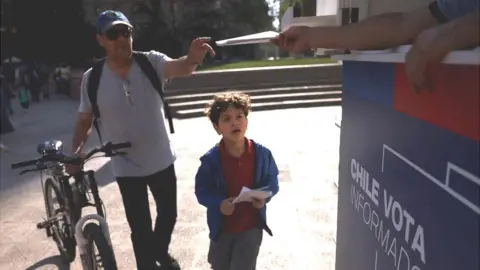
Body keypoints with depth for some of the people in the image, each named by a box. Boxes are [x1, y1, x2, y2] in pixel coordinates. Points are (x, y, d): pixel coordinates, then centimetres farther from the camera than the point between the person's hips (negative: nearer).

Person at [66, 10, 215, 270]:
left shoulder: (151, 62, -12)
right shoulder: (92, 78, -9)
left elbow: (179, 68, -33)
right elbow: (84, 121, 0)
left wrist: (193, 59, -56)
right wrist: (76, 150, -18)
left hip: (162, 161, 2)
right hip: (127, 168, -1)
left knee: (168, 213, 21)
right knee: (140, 227, 8)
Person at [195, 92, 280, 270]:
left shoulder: (262, 153, -16)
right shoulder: (211, 159, -19)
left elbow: (272, 182, -2)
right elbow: (201, 191, -10)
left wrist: (264, 196, -21)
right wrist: (219, 203, -26)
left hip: (251, 226, -1)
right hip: (222, 226, 1)